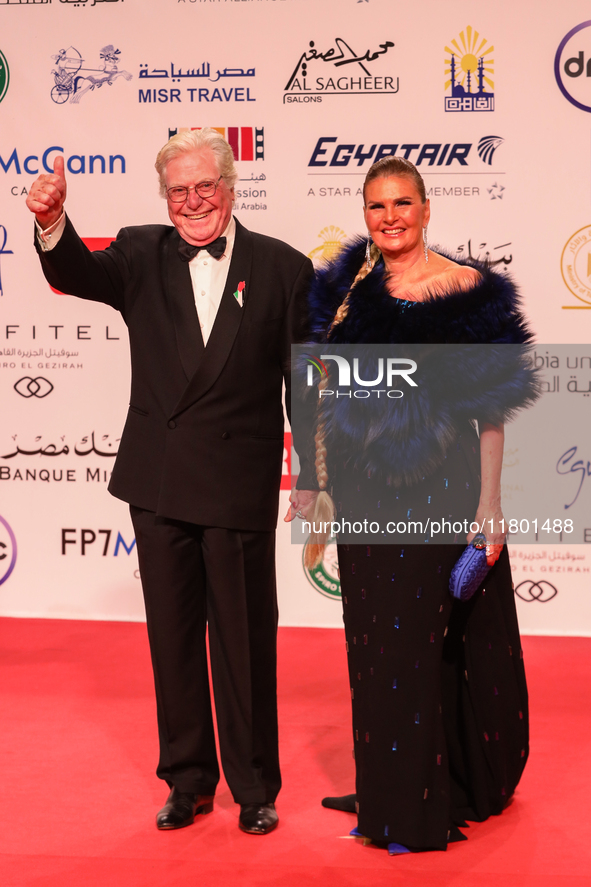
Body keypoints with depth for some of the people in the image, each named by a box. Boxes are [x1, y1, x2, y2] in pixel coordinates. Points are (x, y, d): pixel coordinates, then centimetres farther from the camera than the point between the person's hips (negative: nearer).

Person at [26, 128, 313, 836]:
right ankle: (189, 780, 30)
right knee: (173, 637, 13)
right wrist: (52, 223, -36)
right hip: (159, 484, 3)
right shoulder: (143, 255, 4)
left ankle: (254, 787, 24)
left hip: (241, 485, -2)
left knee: (244, 640, 7)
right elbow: (76, 275, -14)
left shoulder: (282, 267, -1)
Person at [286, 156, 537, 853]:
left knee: (443, 642, 2)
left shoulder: (468, 292, -7)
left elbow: (490, 410, -9)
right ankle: (391, 795, 28)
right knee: (378, 648, 12)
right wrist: (311, 483, 11)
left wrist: (490, 504, -14)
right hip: (367, 495, 5)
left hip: (442, 490, -5)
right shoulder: (348, 289, 8)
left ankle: (449, 794, 19)